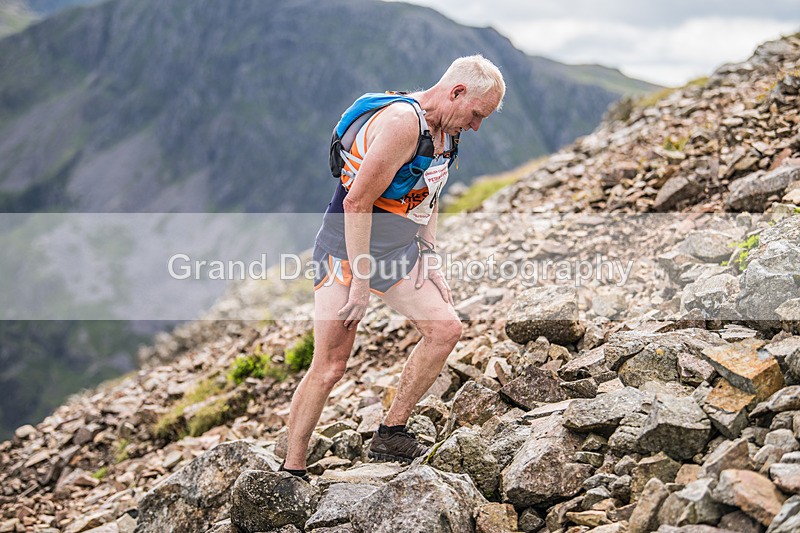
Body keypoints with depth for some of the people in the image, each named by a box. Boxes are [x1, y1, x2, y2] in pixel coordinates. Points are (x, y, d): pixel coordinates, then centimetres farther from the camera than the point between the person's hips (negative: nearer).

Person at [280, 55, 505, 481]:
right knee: (329, 366, -6)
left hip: (399, 253, 9)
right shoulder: (402, 122, -23)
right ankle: (291, 472, 6)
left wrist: (430, 261, 9)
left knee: (445, 328, -4)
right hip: (347, 251, -9)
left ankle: (390, 436, 6)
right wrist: (359, 281, -23)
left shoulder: (443, 131, 7)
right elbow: (357, 201, -25)